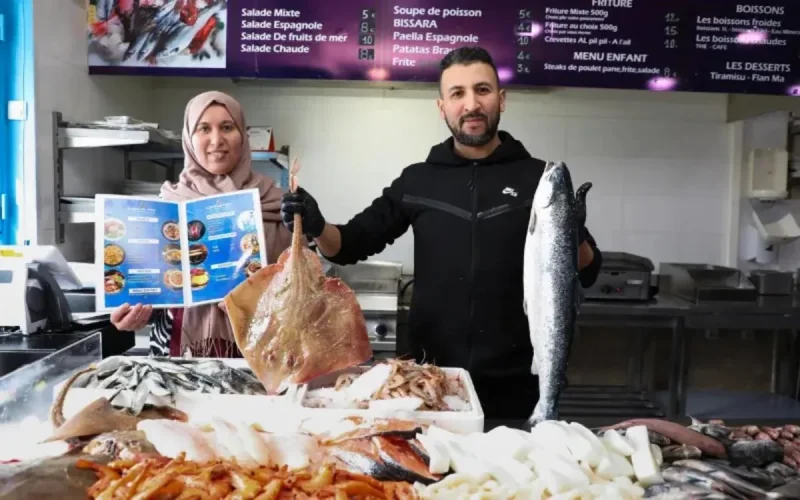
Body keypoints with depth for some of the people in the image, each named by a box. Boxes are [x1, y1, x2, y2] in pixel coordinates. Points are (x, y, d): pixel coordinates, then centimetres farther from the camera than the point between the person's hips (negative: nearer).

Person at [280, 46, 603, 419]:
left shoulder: (538, 177, -2)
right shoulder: (417, 180, 3)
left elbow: (587, 273, 0)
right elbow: (351, 245, 5)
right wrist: (317, 228, -15)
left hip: (513, 383, -1)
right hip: (430, 376, 1)